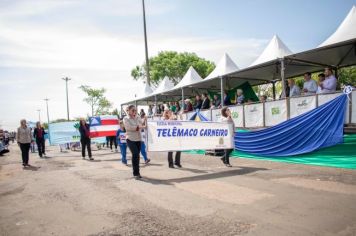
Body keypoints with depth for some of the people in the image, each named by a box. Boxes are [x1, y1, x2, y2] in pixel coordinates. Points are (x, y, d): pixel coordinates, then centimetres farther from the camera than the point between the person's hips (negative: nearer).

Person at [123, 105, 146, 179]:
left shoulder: (138, 118, 10)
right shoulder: (126, 119, -3)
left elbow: (142, 124, 2)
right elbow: (130, 127, -16)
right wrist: (141, 127, -23)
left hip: (138, 139, 4)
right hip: (130, 139, -4)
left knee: (137, 155, 7)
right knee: (135, 154, -15)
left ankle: (136, 172, 20)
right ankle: (136, 173, -6)